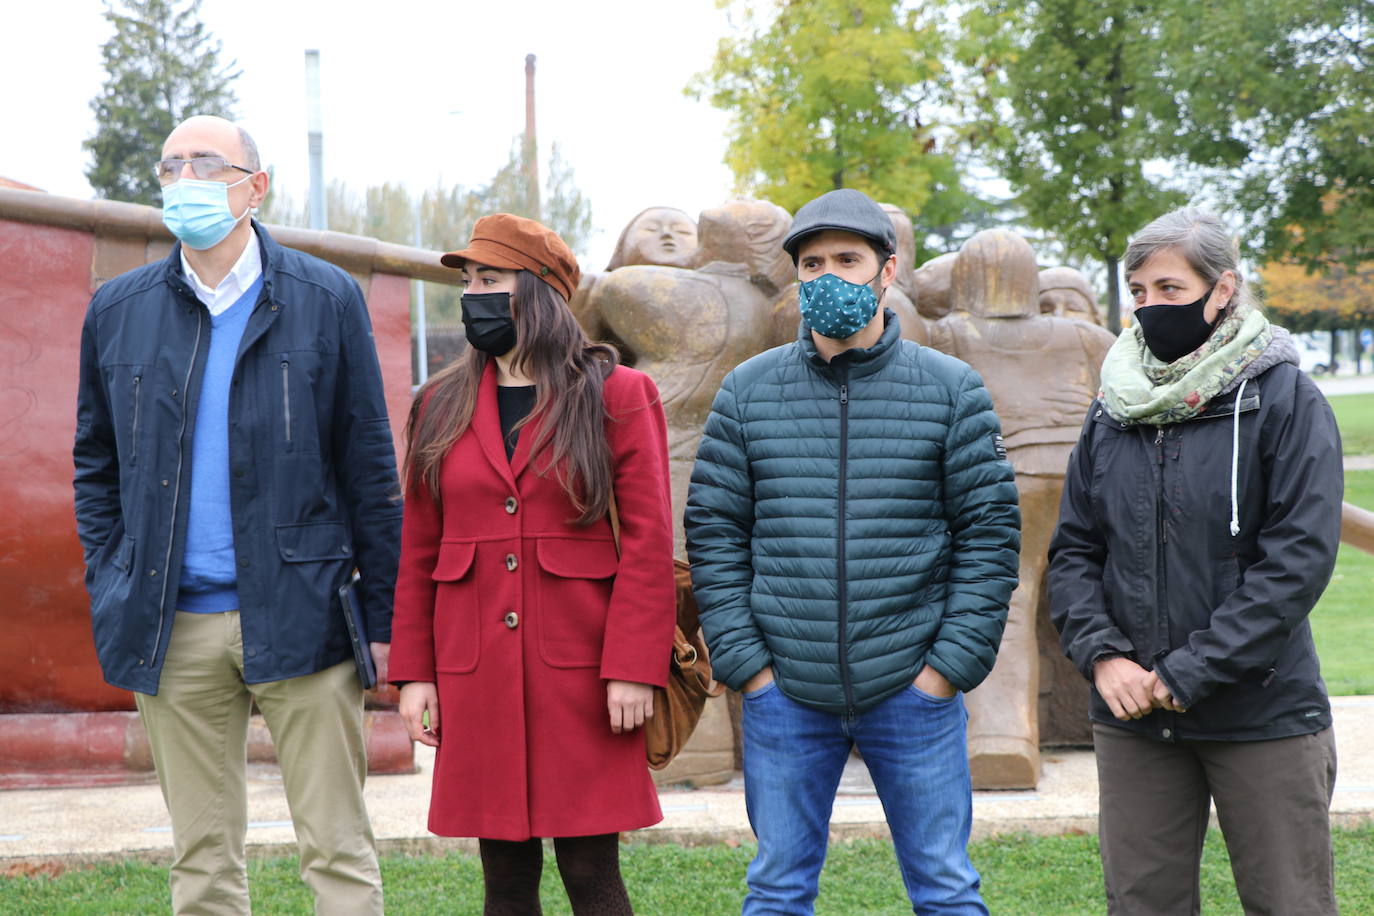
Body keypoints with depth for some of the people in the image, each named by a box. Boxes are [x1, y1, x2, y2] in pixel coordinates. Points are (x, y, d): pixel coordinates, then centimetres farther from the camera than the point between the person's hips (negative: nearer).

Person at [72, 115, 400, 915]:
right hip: (174, 627, 3)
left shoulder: (327, 300, 1)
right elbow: (96, 465, 16)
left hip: (300, 616, -2)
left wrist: (383, 617, -1)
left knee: (339, 851, 0)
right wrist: (110, 595, 6)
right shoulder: (119, 309, 8)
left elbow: (370, 467, 2)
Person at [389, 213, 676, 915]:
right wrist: (415, 673, 5)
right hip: (475, 680, 3)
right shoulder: (441, 407, 11)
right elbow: (418, 552, 11)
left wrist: (632, 670, -12)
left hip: (581, 673, -3)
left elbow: (648, 543, -5)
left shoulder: (618, 396, 0)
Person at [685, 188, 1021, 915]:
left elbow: (991, 531, -1)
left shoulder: (952, 390, 1)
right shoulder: (747, 392, 4)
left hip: (913, 691, -1)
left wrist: (951, 664, -7)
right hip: (783, 692, 1)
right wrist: (746, 662, -4)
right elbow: (713, 533, 4)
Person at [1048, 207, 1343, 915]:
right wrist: (1100, 655, -9)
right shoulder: (1114, 410, 9)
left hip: (1264, 716, -4)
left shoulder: (1284, 399, -6)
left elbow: (1300, 556, -13)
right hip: (1132, 718, 4)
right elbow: (1073, 549, 10)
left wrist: (1189, 672, -16)